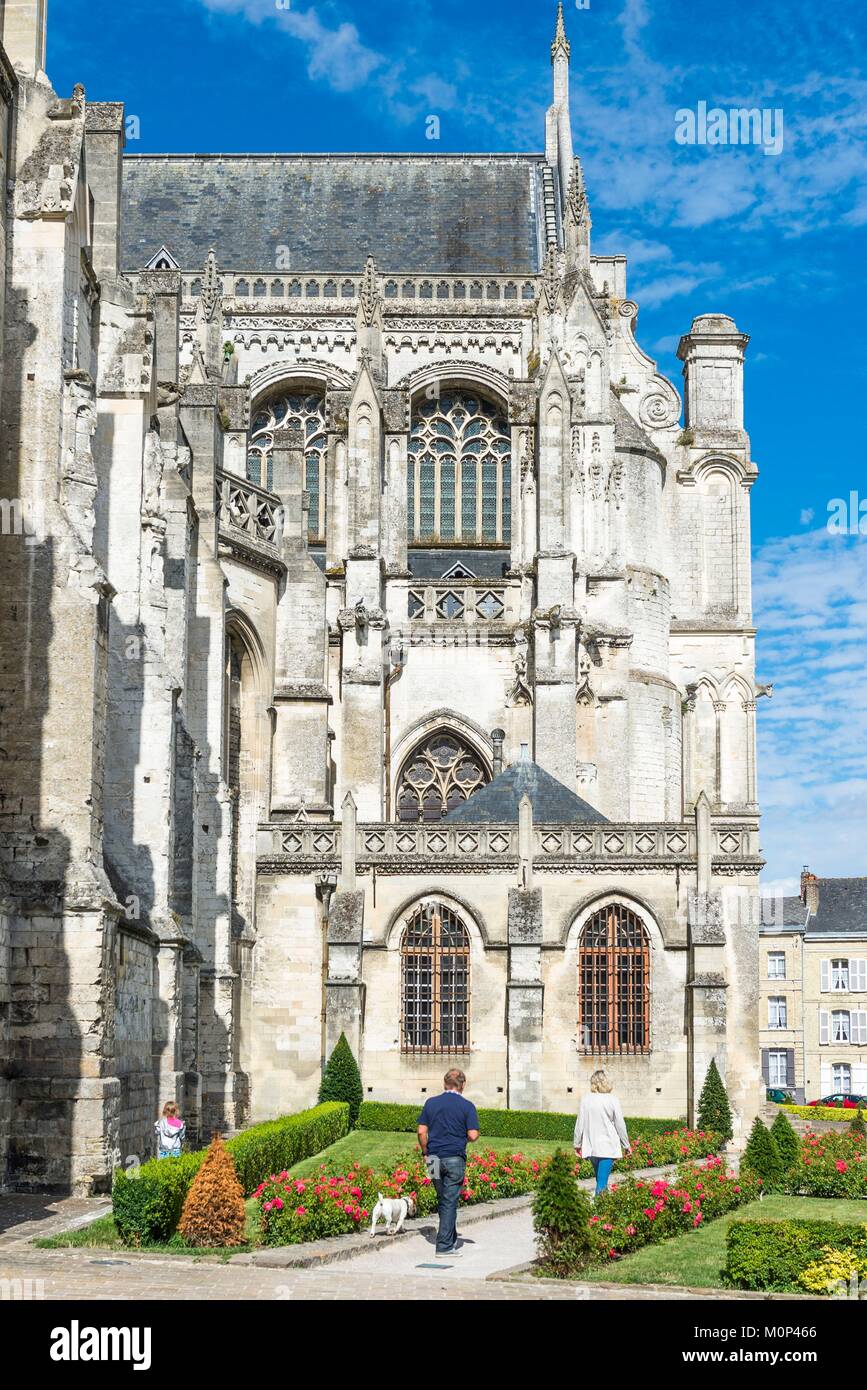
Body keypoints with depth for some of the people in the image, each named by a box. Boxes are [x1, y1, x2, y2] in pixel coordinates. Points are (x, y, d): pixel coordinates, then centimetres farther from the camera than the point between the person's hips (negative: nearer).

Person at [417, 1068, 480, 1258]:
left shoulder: (431, 1103, 5)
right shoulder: (467, 1106, -5)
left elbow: (421, 1131, 4)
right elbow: (473, 1136, -10)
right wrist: (469, 1135, 13)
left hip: (434, 1158, 4)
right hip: (455, 1159, -4)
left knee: (443, 1200, 17)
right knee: (450, 1202, -1)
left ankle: (451, 1240, 26)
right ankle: (444, 1247, -3)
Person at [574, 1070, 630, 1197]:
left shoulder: (586, 1100, 0)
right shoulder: (612, 1100, -8)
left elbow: (580, 1124, 5)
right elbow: (620, 1125, -2)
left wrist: (577, 1144, 17)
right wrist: (626, 1144, 9)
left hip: (591, 1147, 3)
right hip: (608, 1146, -3)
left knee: (600, 1179, 18)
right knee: (602, 1181, -6)